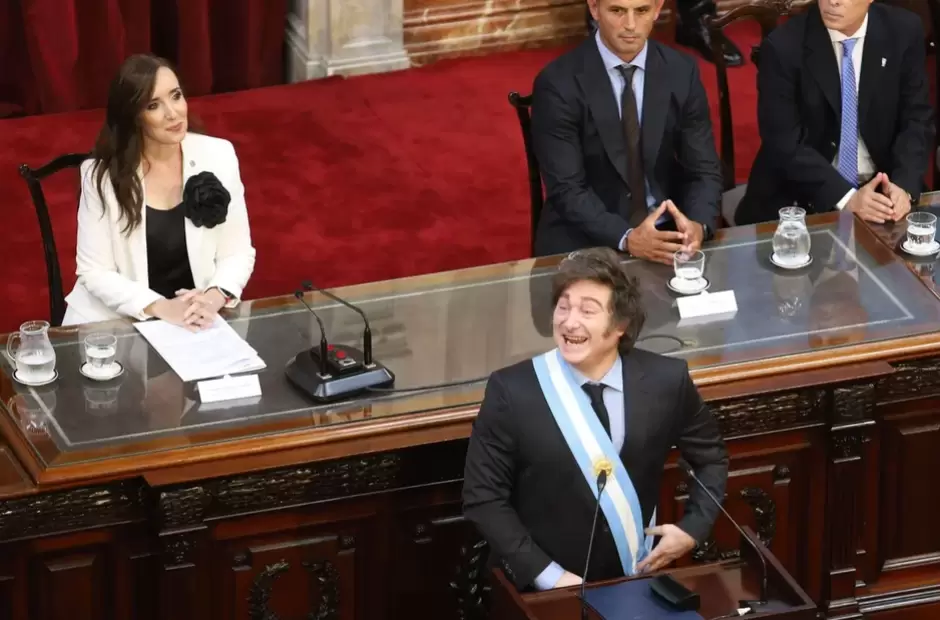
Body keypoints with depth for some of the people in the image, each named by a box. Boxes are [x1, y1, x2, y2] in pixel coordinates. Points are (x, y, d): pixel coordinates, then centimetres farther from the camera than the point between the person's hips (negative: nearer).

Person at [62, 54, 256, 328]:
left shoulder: (218, 156, -3)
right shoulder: (102, 173, -7)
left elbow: (237, 252, 1)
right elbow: (94, 271, -7)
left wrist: (216, 297, -18)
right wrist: (160, 308, -20)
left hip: (197, 320, 1)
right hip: (116, 321, -1)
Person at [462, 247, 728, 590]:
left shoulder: (665, 380, -4)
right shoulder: (511, 391, -10)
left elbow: (710, 457, 13)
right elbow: (483, 499, -6)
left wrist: (693, 528, 1)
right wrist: (547, 574, -12)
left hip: (637, 580, 1)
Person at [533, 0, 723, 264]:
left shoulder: (681, 72, 0)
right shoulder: (559, 83, -11)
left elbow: (704, 170, 1)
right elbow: (566, 189, -14)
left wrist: (698, 225, -20)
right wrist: (627, 238, -29)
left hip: (667, 231, 3)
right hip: (585, 239, -3)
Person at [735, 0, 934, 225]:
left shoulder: (904, 32, -5)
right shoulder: (784, 46, -14)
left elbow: (917, 119, -1)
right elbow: (784, 143, -15)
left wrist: (903, 185, -18)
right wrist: (846, 197, -25)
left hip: (881, 188, 2)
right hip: (801, 197, -2)